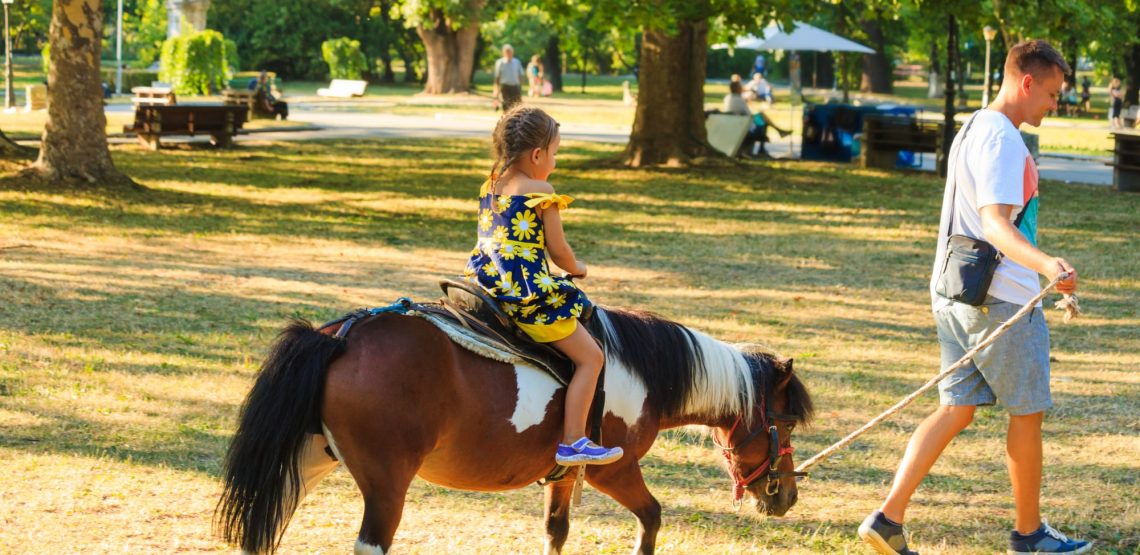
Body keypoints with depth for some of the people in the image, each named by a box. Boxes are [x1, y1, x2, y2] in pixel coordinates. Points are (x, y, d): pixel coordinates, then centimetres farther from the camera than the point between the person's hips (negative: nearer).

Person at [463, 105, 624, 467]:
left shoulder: (490, 187, 13)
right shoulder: (541, 191, -9)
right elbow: (558, 250, -8)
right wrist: (576, 270, 14)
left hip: (485, 284, 8)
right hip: (529, 295, -8)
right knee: (590, 357, 1)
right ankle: (572, 443, -4)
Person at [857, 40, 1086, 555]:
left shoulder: (971, 130, 16)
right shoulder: (1002, 139, -16)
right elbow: (995, 224, -28)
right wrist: (1045, 263, -45)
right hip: (1001, 299, -9)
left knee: (956, 410, 7)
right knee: (1027, 412, 5)